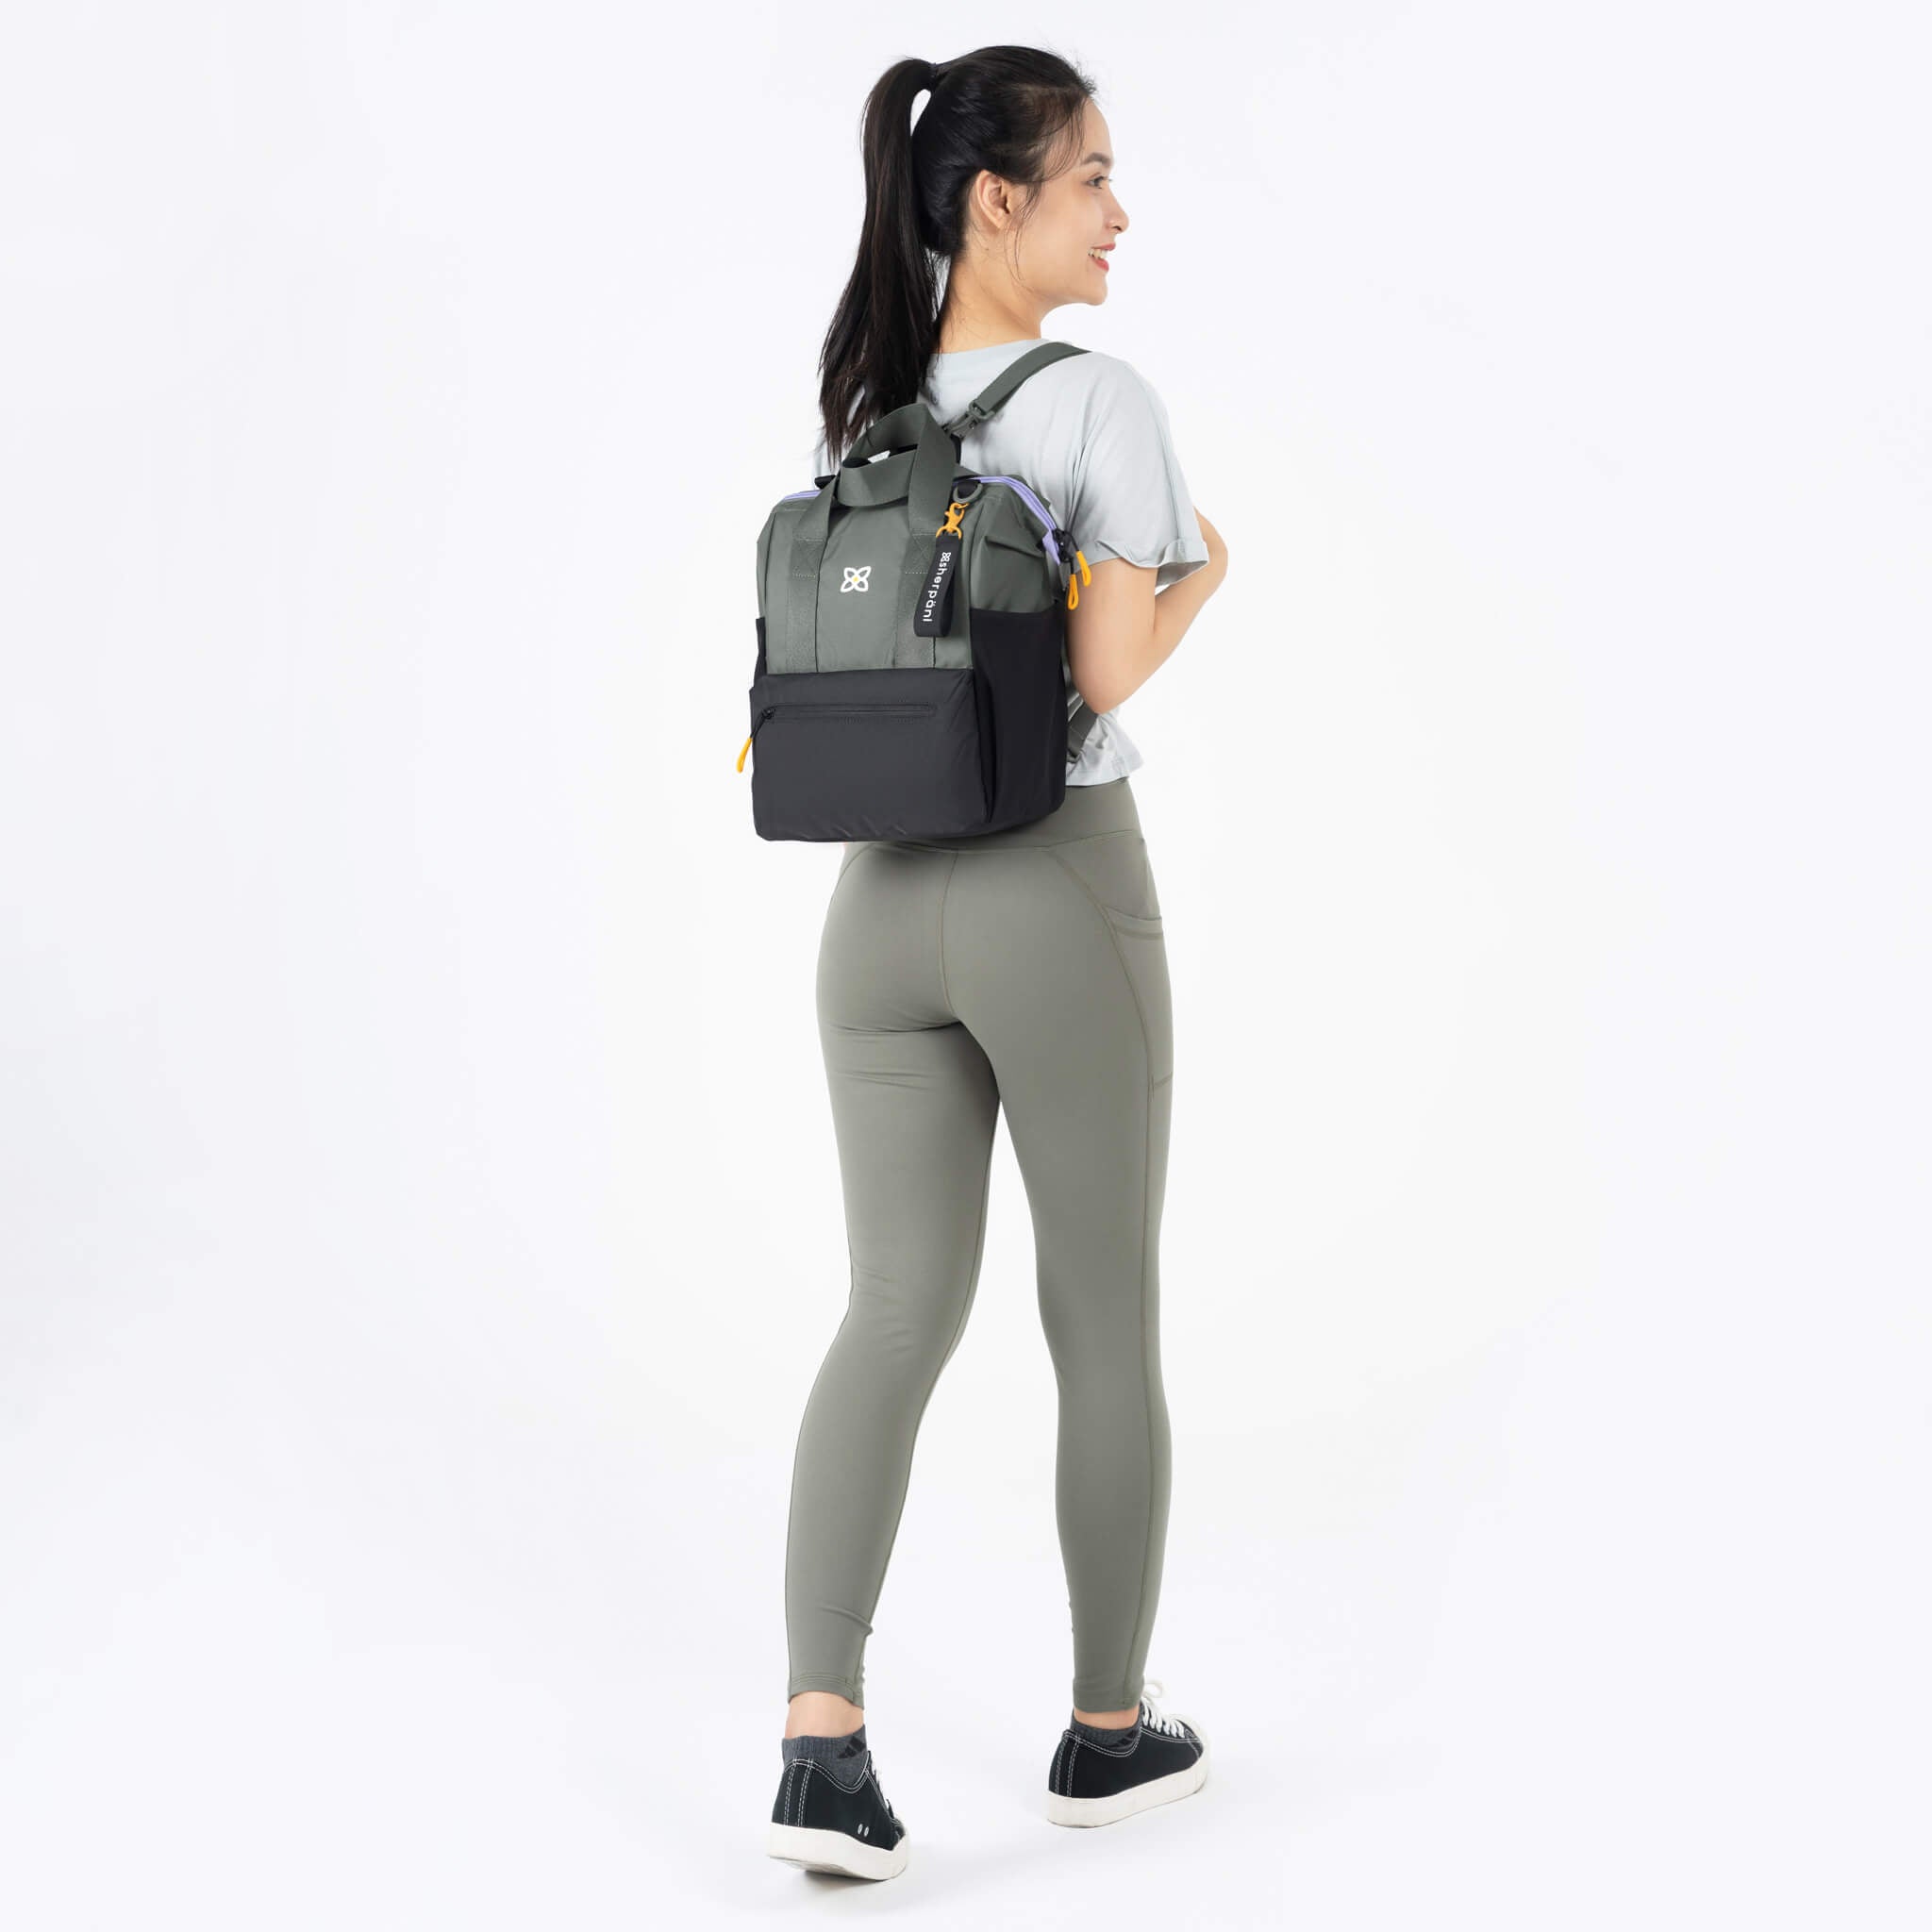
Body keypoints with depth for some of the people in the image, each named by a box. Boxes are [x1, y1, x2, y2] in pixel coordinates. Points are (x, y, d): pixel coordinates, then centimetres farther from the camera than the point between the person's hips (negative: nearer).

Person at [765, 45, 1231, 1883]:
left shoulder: (859, 404, 8)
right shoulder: (1101, 402, -12)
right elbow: (1110, 670, -17)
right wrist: (1197, 581, 2)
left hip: (884, 901, 5)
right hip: (1060, 898, -5)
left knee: (897, 1318, 5)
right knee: (1106, 1318, 11)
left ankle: (820, 1733, -10)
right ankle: (1109, 1726, 24)